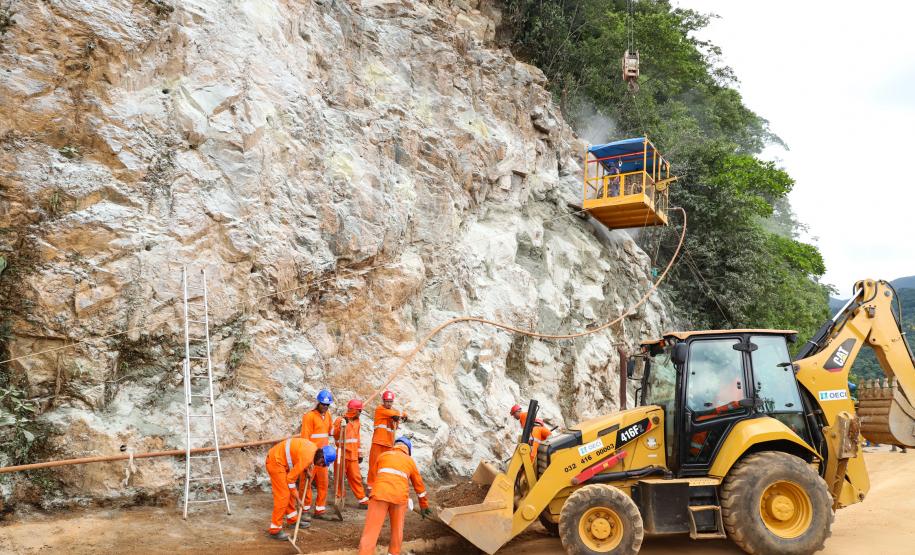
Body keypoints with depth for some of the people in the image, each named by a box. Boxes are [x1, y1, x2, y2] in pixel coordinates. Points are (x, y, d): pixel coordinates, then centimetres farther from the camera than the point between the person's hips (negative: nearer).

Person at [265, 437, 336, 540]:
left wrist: (307, 471, 3)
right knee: (283, 496, -11)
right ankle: (275, 530, -6)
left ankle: (292, 519, 30)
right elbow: (291, 477, -18)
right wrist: (294, 491, -5)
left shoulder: (314, 449, 1)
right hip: (275, 461, -10)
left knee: (289, 492, 17)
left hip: (281, 460, 10)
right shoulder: (307, 458, -26)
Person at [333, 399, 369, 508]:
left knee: (356, 477, 8)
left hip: (353, 455, 5)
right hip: (342, 454, -5)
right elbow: (336, 436, -15)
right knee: (340, 478, 5)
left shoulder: (356, 421, 12)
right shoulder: (340, 420, -9)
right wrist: (341, 425, -28)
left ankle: (363, 500, 13)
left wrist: (359, 452, 19)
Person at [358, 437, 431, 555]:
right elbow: (419, 485, 33)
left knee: (370, 532, -4)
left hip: (380, 493, -1)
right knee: (397, 529, 22)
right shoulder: (410, 461, 24)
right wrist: (424, 505, 43)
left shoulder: (382, 455, 23)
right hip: (399, 497, 1)